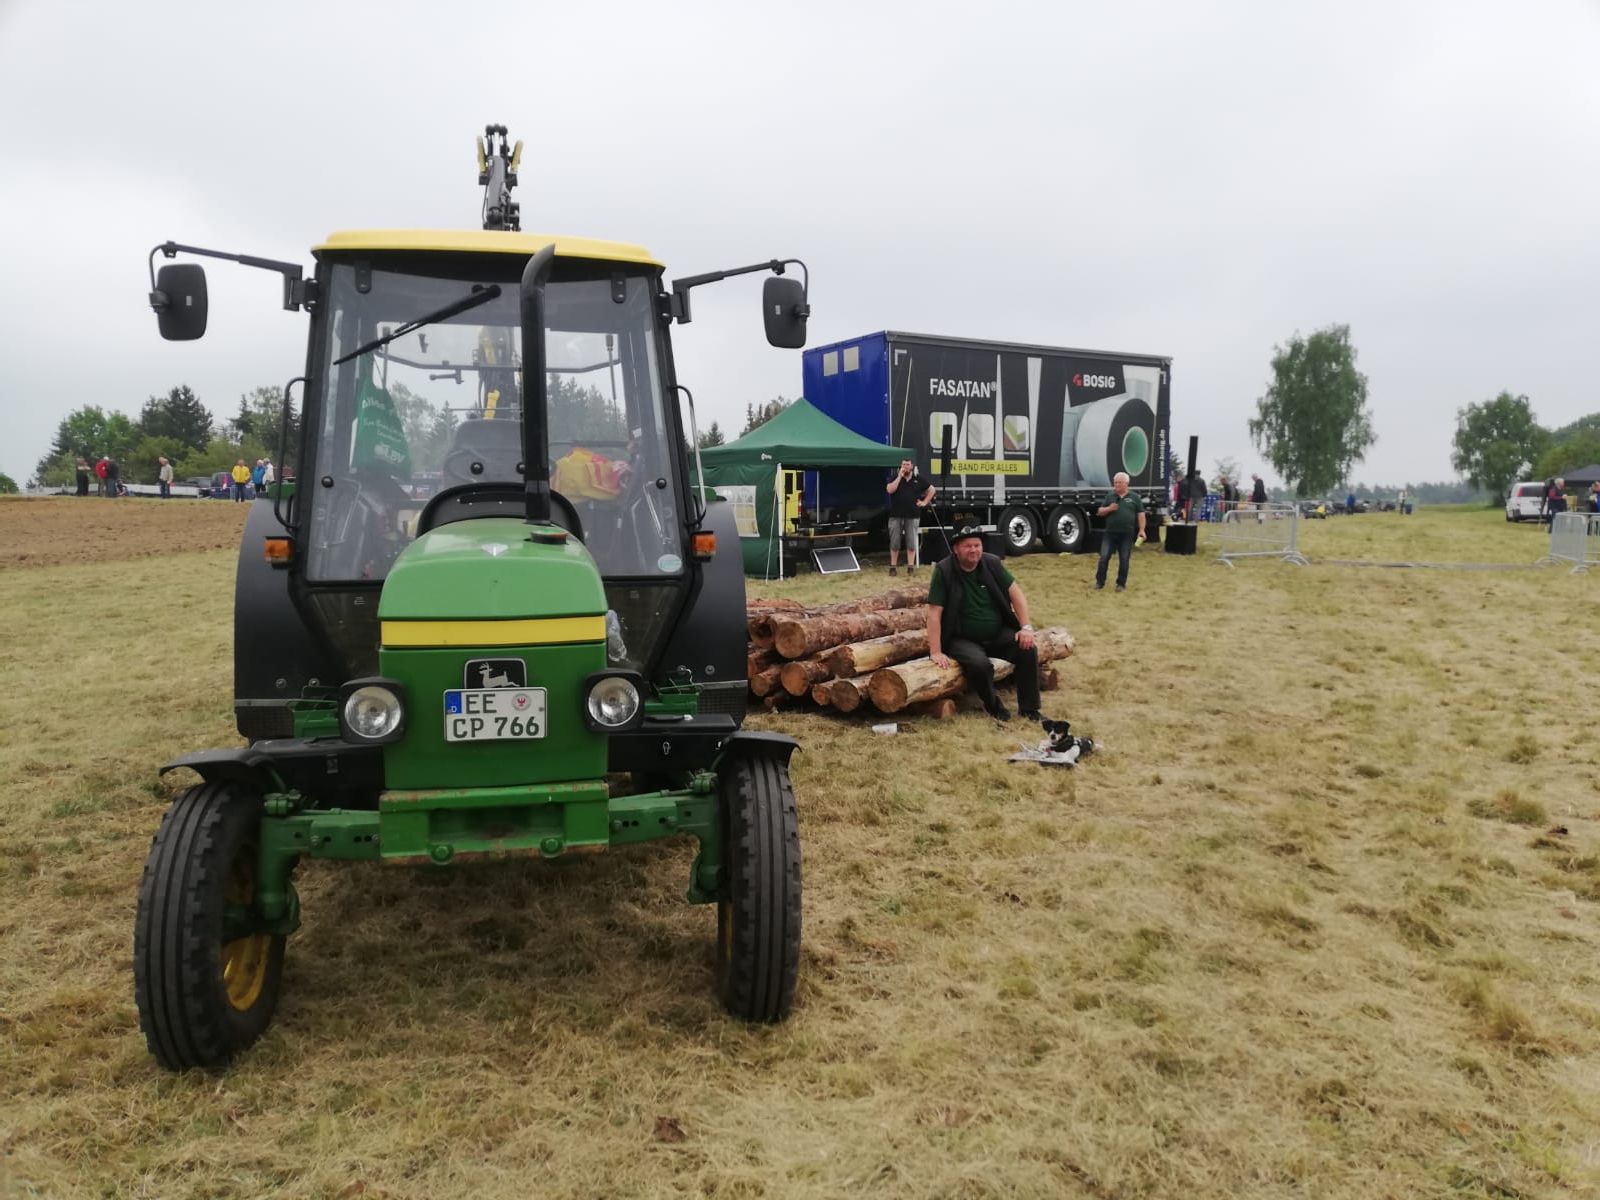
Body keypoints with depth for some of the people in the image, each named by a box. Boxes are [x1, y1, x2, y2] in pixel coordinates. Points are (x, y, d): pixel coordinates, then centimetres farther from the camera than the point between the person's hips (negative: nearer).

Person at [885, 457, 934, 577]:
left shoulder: (918, 479, 7)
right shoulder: (895, 478, 4)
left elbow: (931, 489, 17)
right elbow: (889, 490, -14)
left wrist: (925, 502, 7)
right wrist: (899, 477, -13)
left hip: (912, 516, 1)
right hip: (896, 515, 0)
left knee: (911, 542, 0)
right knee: (894, 542, 1)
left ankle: (911, 567, 3)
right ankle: (893, 567, 9)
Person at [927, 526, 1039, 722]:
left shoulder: (991, 563, -3)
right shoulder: (944, 571, -16)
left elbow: (1015, 593, 2)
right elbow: (934, 612, -18)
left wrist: (1026, 627, -9)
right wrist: (935, 652, -23)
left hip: (998, 634, 5)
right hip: (963, 639, -4)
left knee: (1028, 650, -17)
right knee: (979, 664, -32)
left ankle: (1029, 709, 2)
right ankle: (993, 705, 0)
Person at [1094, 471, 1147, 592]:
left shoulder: (1134, 497, 5)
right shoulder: (1110, 496, 9)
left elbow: (1140, 514, 4)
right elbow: (1100, 512, 9)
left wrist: (1141, 530, -6)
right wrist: (1109, 509, -11)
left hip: (1126, 534, -1)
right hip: (1110, 533, 1)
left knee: (1124, 560, 4)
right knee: (1104, 557, -1)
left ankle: (1121, 584, 14)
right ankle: (1099, 582, 9)